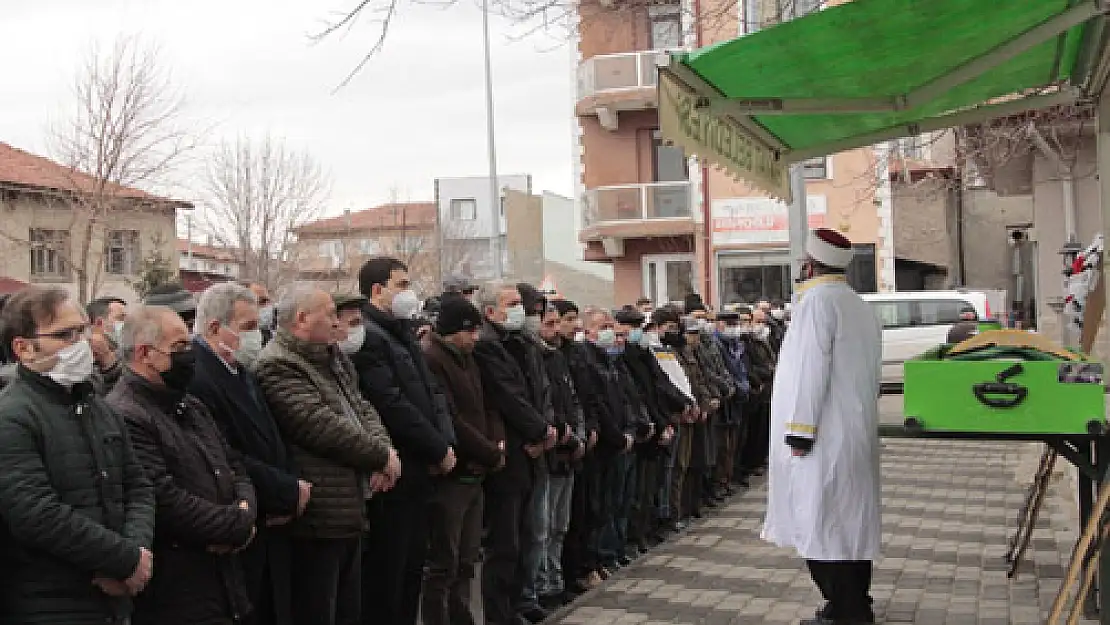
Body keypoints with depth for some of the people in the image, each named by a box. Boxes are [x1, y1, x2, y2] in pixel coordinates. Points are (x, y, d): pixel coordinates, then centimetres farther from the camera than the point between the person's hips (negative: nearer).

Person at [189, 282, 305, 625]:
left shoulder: (243, 374, 13)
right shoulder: (196, 379, -19)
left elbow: (274, 444, 18)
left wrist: (291, 488, -2)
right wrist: (291, 492, -12)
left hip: (271, 532, 9)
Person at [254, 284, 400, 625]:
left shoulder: (332, 360, 15)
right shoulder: (277, 367, -17)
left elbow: (362, 409, 14)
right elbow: (322, 426, -25)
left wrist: (383, 449, -7)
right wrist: (381, 456, -14)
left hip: (349, 513, 10)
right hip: (317, 521, -10)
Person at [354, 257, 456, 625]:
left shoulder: (402, 333, 17)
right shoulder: (366, 336, -14)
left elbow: (429, 392, 15)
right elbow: (392, 406, -21)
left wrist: (446, 441, -3)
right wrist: (439, 449, -13)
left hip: (418, 469, 9)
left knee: (412, 567, 15)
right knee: (386, 571, -1)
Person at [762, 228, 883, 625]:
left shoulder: (817, 300, -13)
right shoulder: (861, 308, 14)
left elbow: (810, 370, -20)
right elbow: (870, 374, 16)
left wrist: (799, 433, -19)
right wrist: (859, 422, 20)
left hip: (825, 437, -9)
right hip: (856, 433, 9)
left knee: (825, 523, -4)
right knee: (849, 519, 13)